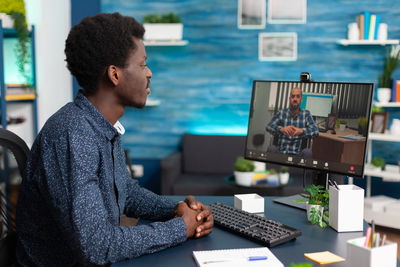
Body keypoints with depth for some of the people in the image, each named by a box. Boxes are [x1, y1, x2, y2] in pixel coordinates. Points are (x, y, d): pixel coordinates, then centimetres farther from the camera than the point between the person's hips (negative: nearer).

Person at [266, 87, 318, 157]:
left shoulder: (306, 114, 6)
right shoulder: (281, 113, 5)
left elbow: (315, 131, -7)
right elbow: (269, 126, -8)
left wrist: (301, 131, -29)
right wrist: (282, 129, -30)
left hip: (297, 154, 0)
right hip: (280, 152, 0)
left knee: (307, 152, -30)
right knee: (272, 148, -31)